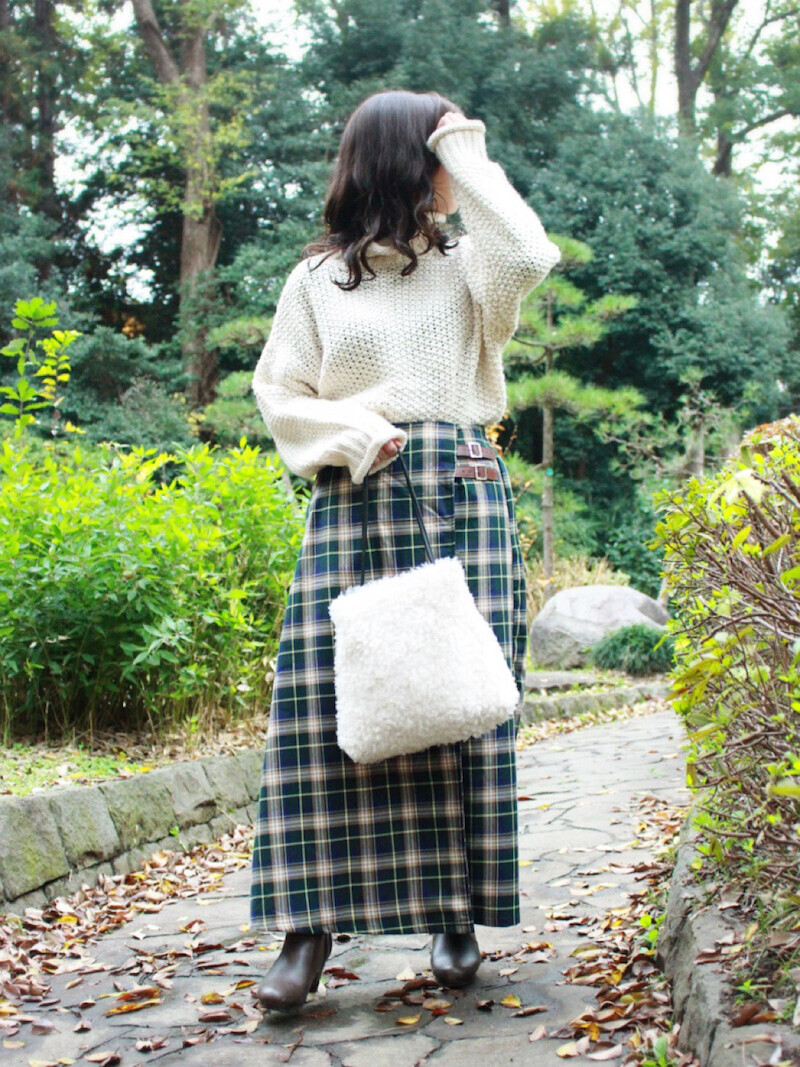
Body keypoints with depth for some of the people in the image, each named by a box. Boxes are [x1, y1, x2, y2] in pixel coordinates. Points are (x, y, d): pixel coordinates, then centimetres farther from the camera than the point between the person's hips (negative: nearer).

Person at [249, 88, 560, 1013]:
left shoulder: (466, 266, 14)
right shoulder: (317, 278, 11)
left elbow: (529, 258, -8)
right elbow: (279, 393, 9)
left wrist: (469, 153, 2)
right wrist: (351, 435, -9)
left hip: (463, 500, 1)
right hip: (355, 503, -1)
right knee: (328, 703, -7)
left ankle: (457, 911, 9)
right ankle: (310, 928, -3)